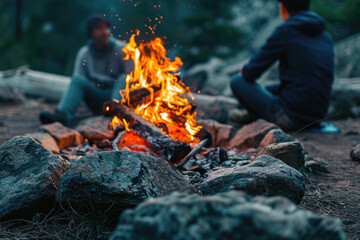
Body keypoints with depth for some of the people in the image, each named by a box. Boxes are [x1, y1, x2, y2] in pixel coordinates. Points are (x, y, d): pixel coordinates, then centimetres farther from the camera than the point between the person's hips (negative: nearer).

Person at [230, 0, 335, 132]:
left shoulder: (283, 32, -9)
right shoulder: (326, 38, 10)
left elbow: (251, 73, -4)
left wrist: (245, 72, 20)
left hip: (289, 116, -8)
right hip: (315, 118, 8)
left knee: (237, 82, 10)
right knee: (267, 91, 33)